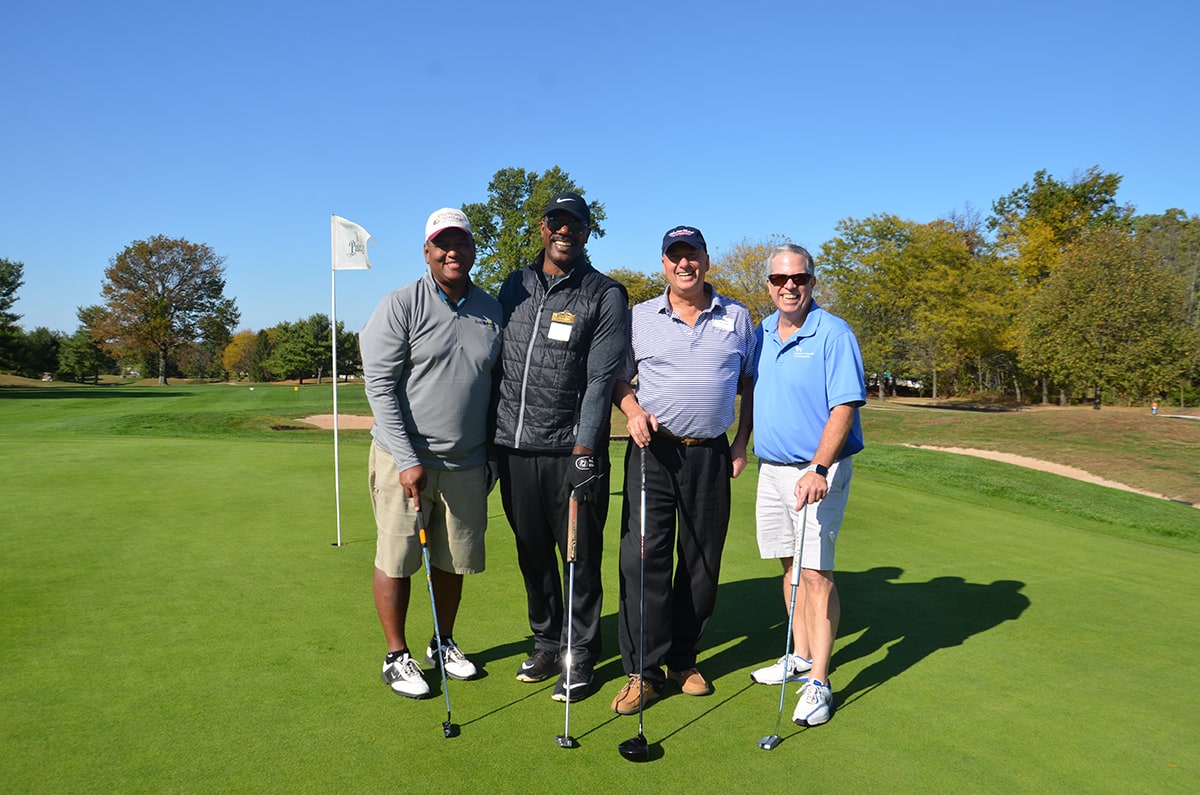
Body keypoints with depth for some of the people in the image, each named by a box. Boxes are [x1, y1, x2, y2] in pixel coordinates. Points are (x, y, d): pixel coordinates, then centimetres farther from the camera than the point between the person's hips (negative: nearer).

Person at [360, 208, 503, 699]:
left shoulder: (492, 311, 7)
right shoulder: (401, 306, -6)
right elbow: (379, 385, -10)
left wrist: (492, 457, 12)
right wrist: (408, 459, -15)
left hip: (467, 462, 4)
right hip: (405, 458, -4)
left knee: (453, 561, 14)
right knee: (397, 559, 5)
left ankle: (444, 644, 33)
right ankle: (396, 657, 22)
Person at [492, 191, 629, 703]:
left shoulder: (605, 296, -2)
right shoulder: (515, 286, 12)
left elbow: (601, 380, -8)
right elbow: (498, 364, 14)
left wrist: (584, 450, -15)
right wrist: (486, 439, 11)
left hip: (572, 451, -4)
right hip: (514, 449, 4)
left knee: (581, 558, 4)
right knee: (532, 555, 14)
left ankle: (579, 656, 20)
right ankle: (545, 642, 31)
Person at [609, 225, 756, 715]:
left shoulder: (737, 318, 9)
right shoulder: (639, 317, 6)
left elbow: (750, 383, 14)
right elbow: (617, 379, 10)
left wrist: (742, 444, 6)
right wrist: (633, 411, -10)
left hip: (710, 454, 2)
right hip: (653, 451, -1)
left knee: (703, 562, 7)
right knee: (644, 557, -6)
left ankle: (682, 660, 23)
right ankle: (642, 671, 4)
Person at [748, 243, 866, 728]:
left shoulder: (834, 335, -12)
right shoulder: (760, 334, 9)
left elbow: (844, 408, -18)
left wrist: (818, 469, -26)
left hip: (819, 470, -6)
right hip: (771, 468, 7)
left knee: (816, 572, -9)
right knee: (790, 566, 14)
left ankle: (818, 683, -2)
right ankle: (801, 656, 29)